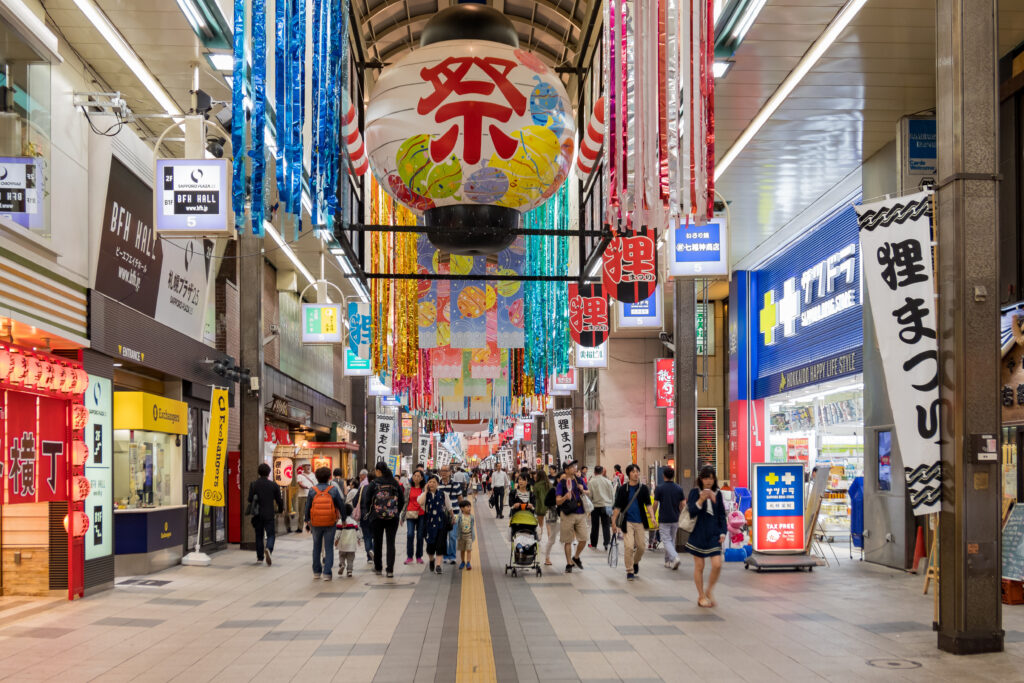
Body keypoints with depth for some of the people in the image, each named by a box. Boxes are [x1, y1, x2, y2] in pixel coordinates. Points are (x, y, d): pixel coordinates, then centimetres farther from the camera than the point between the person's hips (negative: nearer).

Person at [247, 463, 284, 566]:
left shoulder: (253, 485, -1)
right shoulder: (274, 485, -2)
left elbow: (250, 500, -3)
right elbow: (279, 500, 2)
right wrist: (280, 509, 20)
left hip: (257, 514, 2)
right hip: (269, 515, -2)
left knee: (259, 535, 12)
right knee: (271, 534, 2)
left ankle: (260, 557, 15)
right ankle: (269, 549, -27)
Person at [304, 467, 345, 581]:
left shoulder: (312, 491, -3)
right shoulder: (333, 490, -5)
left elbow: (307, 508, 1)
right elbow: (341, 506, -1)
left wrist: (307, 522, 13)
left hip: (316, 524, 1)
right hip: (330, 524, -1)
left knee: (316, 547, 15)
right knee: (329, 548, 4)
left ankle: (316, 572, 21)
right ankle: (326, 573, -2)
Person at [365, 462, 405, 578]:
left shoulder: (374, 483, -5)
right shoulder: (395, 483, 4)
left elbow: (367, 499, -4)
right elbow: (402, 500, 7)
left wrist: (370, 512, 10)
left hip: (377, 517, -2)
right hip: (393, 518, 2)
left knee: (377, 542, 11)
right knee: (391, 543, 2)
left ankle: (378, 568, 21)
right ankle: (390, 570, -5)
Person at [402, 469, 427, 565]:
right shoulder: (409, 488, 6)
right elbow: (405, 501, 9)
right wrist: (403, 515, 7)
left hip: (421, 514, 0)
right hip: (410, 513, 0)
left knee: (420, 535, 3)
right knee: (410, 534, -11)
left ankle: (419, 557, 14)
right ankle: (409, 556, -1)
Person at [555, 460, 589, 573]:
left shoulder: (580, 480, 9)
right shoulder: (561, 484, -4)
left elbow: (589, 494, 18)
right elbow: (557, 501, -9)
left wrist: (583, 490, -4)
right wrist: (565, 497, -29)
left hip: (581, 514, 4)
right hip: (568, 514, -4)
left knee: (583, 539, 1)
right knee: (568, 541, 2)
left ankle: (576, 558, 26)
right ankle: (569, 564, 12)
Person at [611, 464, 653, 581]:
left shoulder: (643, 488, 2)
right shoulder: (623, 489, 0)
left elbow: (648, 504, -2)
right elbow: (617, 507, 2)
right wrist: (613, 522, -2)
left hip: (640, 522, 2)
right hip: (627, 522, -2)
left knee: (641, 547, 7)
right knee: (629, 547, -10)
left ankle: (636, 562, 38)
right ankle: (629, 571, 1)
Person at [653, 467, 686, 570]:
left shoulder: (659, 488, -10)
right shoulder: (679, 488, 0)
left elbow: (655, 504, -8)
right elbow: (683, 504, 0)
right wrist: (678, 513, 15)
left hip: (663, 519, -4)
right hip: (675, 519, 4)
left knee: (667, 540, -2)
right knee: (672, 540, 16)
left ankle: (675, 557, -23)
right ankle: (668, 561, 23)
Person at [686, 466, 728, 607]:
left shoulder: (717, 494, 6)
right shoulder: (695, 492, -4)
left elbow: (722, 515, 10)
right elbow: (691, 512, -13)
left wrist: (722, 532, 1)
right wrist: (701, 499, -27)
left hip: (714, 534, 2)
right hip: (698, 534, -2)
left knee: (717, 564, -9)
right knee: (699, 566, 5)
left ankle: (709, 591, 15)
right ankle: (701, 597, 18)